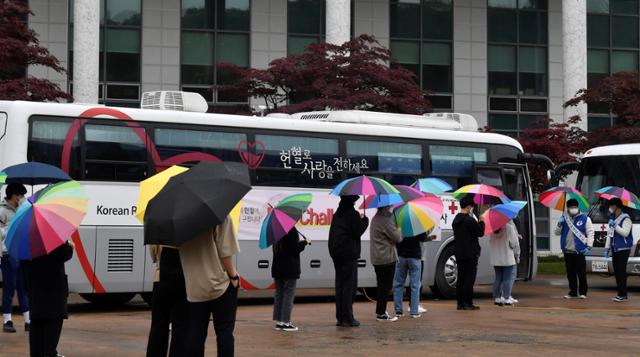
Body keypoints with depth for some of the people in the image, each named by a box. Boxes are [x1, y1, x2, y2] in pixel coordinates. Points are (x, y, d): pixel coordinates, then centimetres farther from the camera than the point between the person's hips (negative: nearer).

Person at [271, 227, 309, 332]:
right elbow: (295, 249, -18)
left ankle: (278, 321, 14)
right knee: (289, 294, -1)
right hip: (290, 268, -7)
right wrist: (304, 242, 0)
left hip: (277, 267, 7)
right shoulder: (292, 230, -17)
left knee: (279, 294, 12)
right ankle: (286, 322, -1)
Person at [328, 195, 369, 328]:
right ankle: (347, 318, -7)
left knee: (340, 285, 10)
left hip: (336, 253, 8)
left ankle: (340, 318, 10)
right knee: (349, 286, -5)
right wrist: (365, 220, 0)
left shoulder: (337, 213, 14)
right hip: (349, 254, -8)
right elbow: (357, 232, -13)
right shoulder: (352, 214, -11)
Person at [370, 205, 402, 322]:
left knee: (381, 285, 17)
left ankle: (380, 311, 23)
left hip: (376, 258, 10)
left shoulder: (376, 218, 14)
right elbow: (398, 238, -16)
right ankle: (381, 313, -3)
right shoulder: (385, 220, -19)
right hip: (387, 258, -10)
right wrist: (398, 229, 3)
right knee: (386, 286, -4)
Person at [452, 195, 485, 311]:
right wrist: (481, 222, 4)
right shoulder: (469, 220, -16)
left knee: (461, 279, 11)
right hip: (470, 254, -8)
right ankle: (467, 303, -4)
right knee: (469, 279, -4)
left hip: (459, 253, 8)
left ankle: (460, 303, 12)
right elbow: (480, 232, -13)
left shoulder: (456, 220, 10)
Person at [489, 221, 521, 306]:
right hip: (508, 258, -6)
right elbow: (514, 242, -11)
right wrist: (517, 255, 2)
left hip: (496, 259, 6)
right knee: (509, 278, 0)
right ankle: (507, 298, -2)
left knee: (498, 278, 13)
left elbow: (490, 242, 11)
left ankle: (497, 298, 14)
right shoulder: (510, 227, -14)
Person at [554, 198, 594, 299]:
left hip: (579, 251, -4)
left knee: (581, 272, -4)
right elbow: (557, 232, 15)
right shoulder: (564, 219, 12)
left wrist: (589, 246, -12)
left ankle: (583, 292, 4)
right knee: (570, 273, 7)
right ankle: (573, 292, 14)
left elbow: (590, 233, -3)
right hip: (567, 251, 4)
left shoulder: (585, 218, 1)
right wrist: (559, 224, -4)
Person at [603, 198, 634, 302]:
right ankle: (621, 294, 9)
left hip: (623, 250, -8)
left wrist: (615, 226, -20)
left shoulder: (625, 219, -7)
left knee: (621, 271, -12)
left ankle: (623, 295, -13)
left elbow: (625, 233, -19)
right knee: (617, 272, 5)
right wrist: (607, 248, 17)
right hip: (615, 249, 8)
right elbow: (609, 234, 23)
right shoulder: (612, 219, 19)